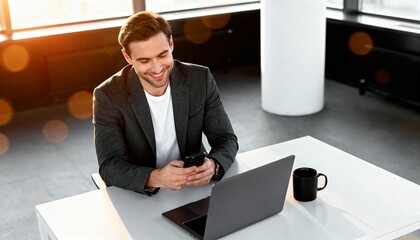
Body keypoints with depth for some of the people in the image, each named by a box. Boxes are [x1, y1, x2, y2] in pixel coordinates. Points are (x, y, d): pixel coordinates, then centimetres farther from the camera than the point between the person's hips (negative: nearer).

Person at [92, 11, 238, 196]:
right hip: (138, 196, 0)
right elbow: (109, 166, -16)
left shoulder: (200, 79, -7)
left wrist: (213, 165, -27)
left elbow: (226, 139, -4)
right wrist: (156, 178, -35)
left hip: (195, 188, 1)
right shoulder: (108, 96, -13)